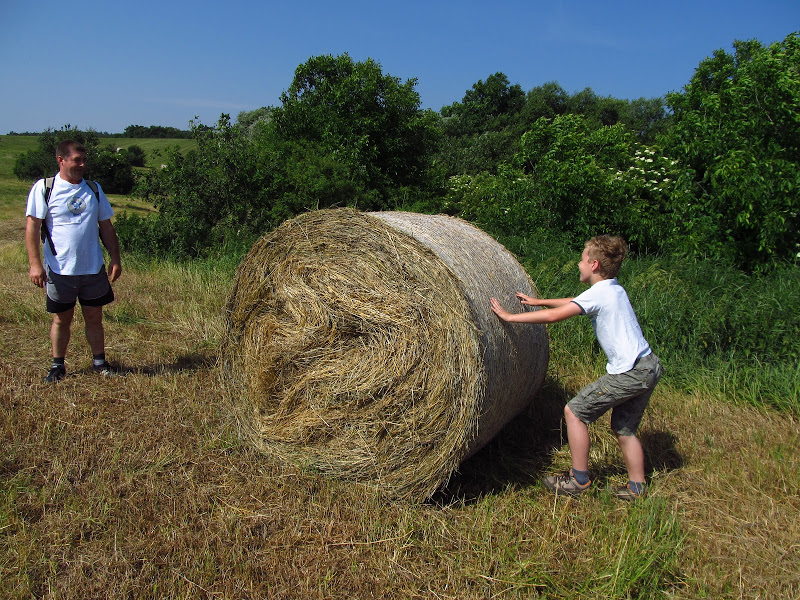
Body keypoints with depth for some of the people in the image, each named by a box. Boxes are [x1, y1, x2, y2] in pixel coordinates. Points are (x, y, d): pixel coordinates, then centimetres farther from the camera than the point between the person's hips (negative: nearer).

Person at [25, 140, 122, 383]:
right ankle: (57, 365, 24)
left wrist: (115, 258, 9)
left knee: (94, 317, 9)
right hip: (60, 270, -3)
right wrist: (35, 263, -12)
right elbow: (32, 227, -5)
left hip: (93, 268, 3)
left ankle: (99, 362, 22)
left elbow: (106, 227, 14)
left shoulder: (93, 189, 10)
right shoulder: (44, 188, -2)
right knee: (62, 319, 9)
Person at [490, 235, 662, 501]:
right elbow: (576, 303, 27)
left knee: (574, 411, -1)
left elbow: (555, 315, -20)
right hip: (650, 368, 10)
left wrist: (509, 316, -14)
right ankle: (636, 488, 30)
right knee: (624, 429, 21)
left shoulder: (599, 292, -16)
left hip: (631, 373, -10)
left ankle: (578, 480, 10)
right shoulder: (614, 289, 13)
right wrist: (537, 301, 32)